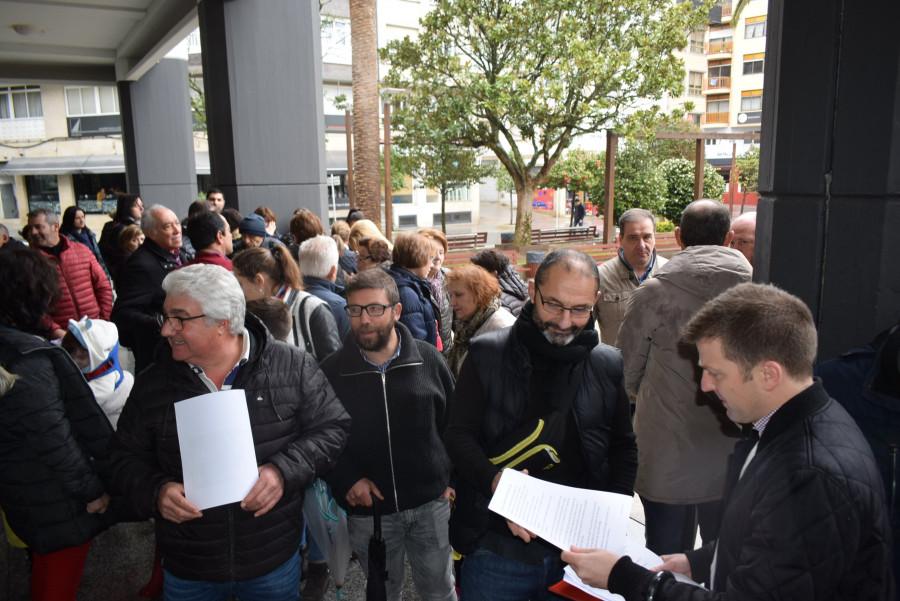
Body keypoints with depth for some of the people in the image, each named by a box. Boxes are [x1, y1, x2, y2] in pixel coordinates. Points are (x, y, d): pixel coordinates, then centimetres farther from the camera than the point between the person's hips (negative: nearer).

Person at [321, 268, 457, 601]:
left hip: (431, 505, 0)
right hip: (368, 512, 0)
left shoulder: (429, 359, -5)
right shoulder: (332, 371, -6)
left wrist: (453, 479, 3)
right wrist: (346, 479, -9)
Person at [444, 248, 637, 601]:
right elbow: (459, 435, -7)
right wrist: (498, 485, -23)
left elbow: (624, 449, 10)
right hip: (498, 546, -2)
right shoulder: (487, 354, -6)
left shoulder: (607, 365, 2)